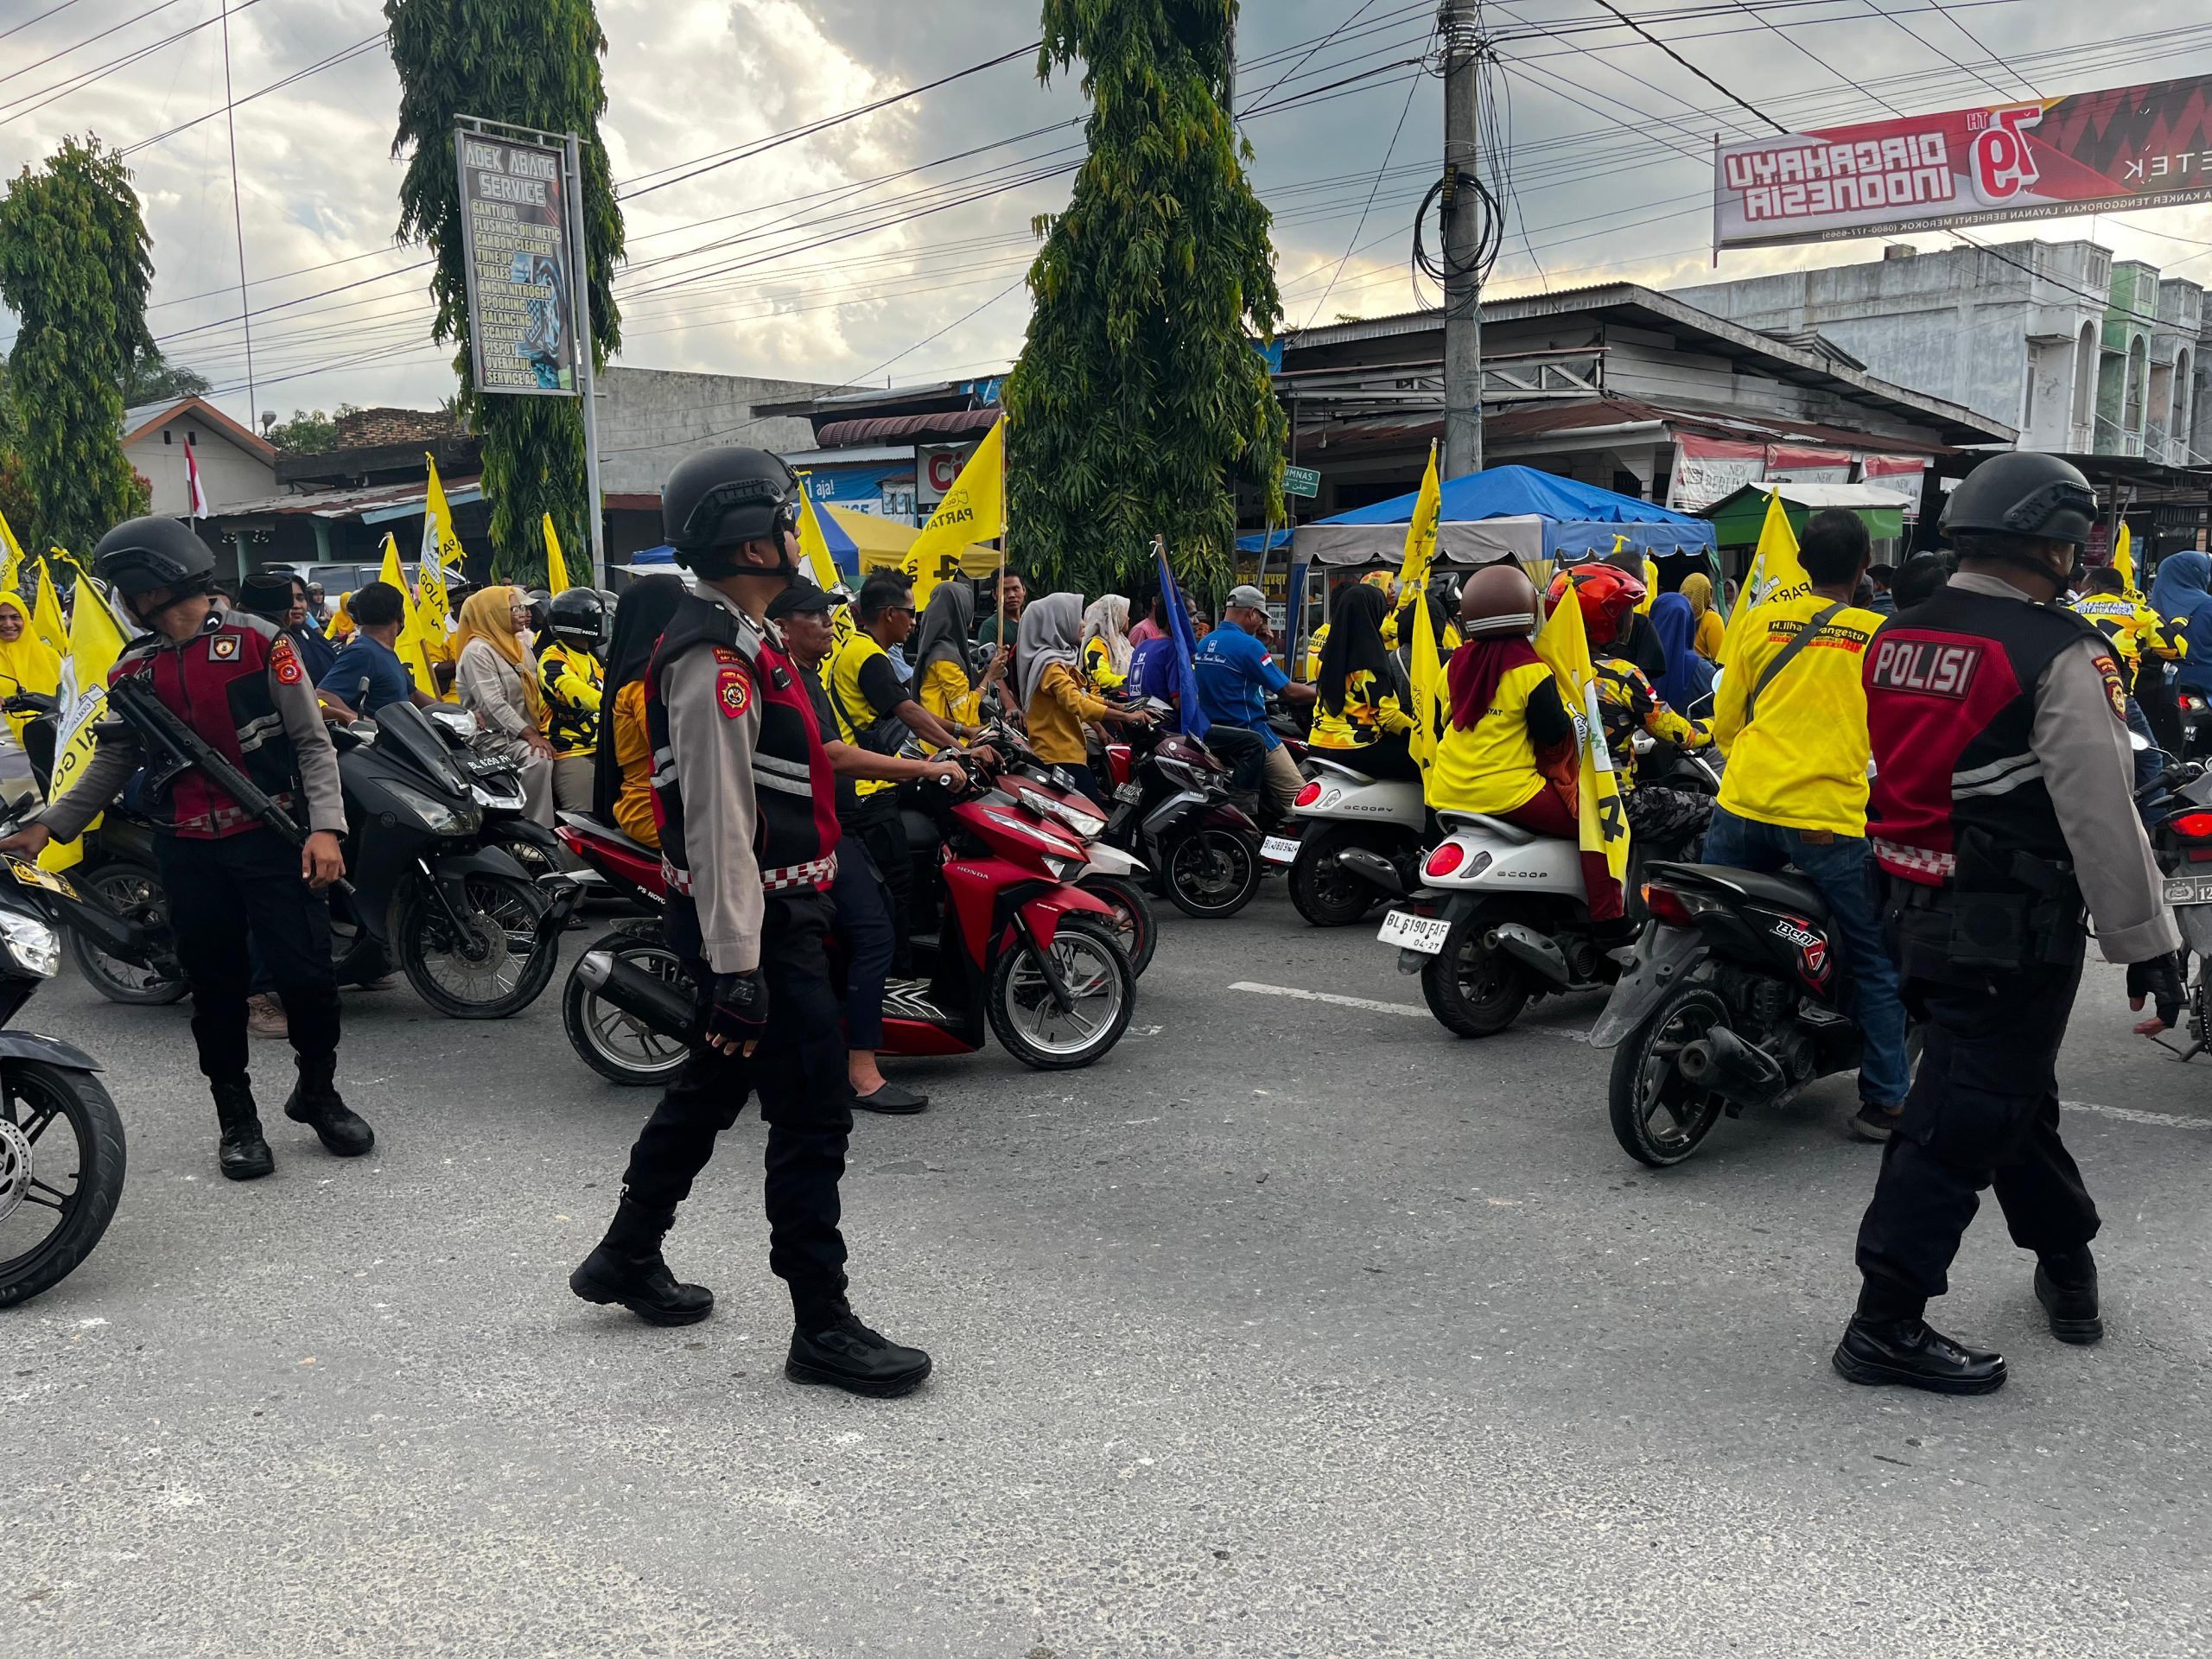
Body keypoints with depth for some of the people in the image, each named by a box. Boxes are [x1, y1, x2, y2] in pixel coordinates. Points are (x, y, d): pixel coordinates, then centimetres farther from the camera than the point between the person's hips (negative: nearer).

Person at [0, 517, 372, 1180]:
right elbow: (113, 763, 13)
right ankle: (236, 1118, 21)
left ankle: (318, 1093, 18)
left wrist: (324, 827, -15)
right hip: (188, 852, 4)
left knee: (307, 974, -5)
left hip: (273, 838, -4)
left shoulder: (257, 642, -5)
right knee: (215, 987, 8)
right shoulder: (134, 671, 9)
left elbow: (312, 740, -6)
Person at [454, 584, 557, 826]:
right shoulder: (477, 650, -9)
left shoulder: (520, 646, 19)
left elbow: (533, 694, 16)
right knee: (539, 759, -30)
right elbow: (494, 704, -18)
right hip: (492, 736, -8)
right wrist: (529, 734, -25)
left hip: (521, 733, 8)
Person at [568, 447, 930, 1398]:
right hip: (754, 925, -11)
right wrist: (737, 969, -26)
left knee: (711, 1089, 21)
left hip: (773, 913, 11)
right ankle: (823, 1329, 6)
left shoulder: (740, 641, 14)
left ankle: (626, 1259, 37)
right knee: (813, 1116, -4)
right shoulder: (717, 662, -20)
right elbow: (718, 826, -25)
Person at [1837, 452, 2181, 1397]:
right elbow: (2102, 817, -16)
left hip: (1916, 914, 8)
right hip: (2013, 929, -8)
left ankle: (2067, 1264, 40)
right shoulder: (2062, 656, -17)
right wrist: (2146, 941, -8)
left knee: (2015, 1092, 23)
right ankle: (1886, 1325, 4)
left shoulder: (1899, 638, 6)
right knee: (1967, 1118, -1)